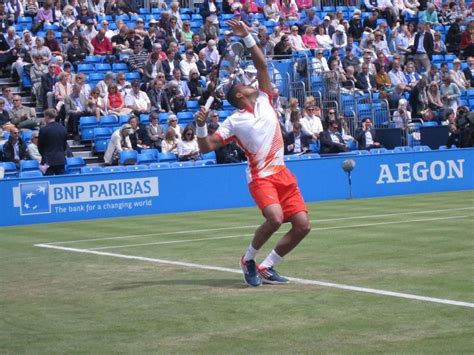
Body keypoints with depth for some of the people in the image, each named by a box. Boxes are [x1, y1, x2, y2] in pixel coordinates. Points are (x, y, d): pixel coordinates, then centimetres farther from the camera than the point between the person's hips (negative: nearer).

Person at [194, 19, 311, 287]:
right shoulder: (234, 122, -3)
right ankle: (249, 260, -3)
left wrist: (247, 38, 2)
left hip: (283, 174, 6)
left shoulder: (264, 101, 11)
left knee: (302, 225, -3)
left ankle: (266, 268, 11)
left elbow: (262, 65, 9)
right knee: (275, 218, -29)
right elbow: (206, 147, -6)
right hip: (261, 176, -6)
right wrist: (201, 126, -24)